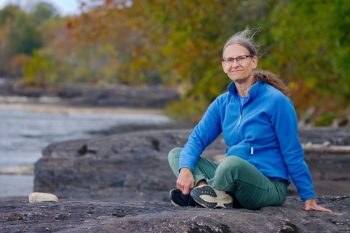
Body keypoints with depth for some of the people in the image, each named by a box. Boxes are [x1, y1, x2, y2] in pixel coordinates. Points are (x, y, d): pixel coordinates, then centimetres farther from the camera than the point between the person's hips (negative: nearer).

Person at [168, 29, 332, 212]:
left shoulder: (275, 101, -9)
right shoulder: (223, 103, 10)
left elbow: (293, 154, -7)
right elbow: (197, 138, 3)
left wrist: (309, 198, -6)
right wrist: (185, 169, -17)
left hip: (269, 188, -7)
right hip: (235, 184, 7)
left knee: (232, 163, -38)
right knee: (176, 154, -3)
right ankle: (203, 186, -28)